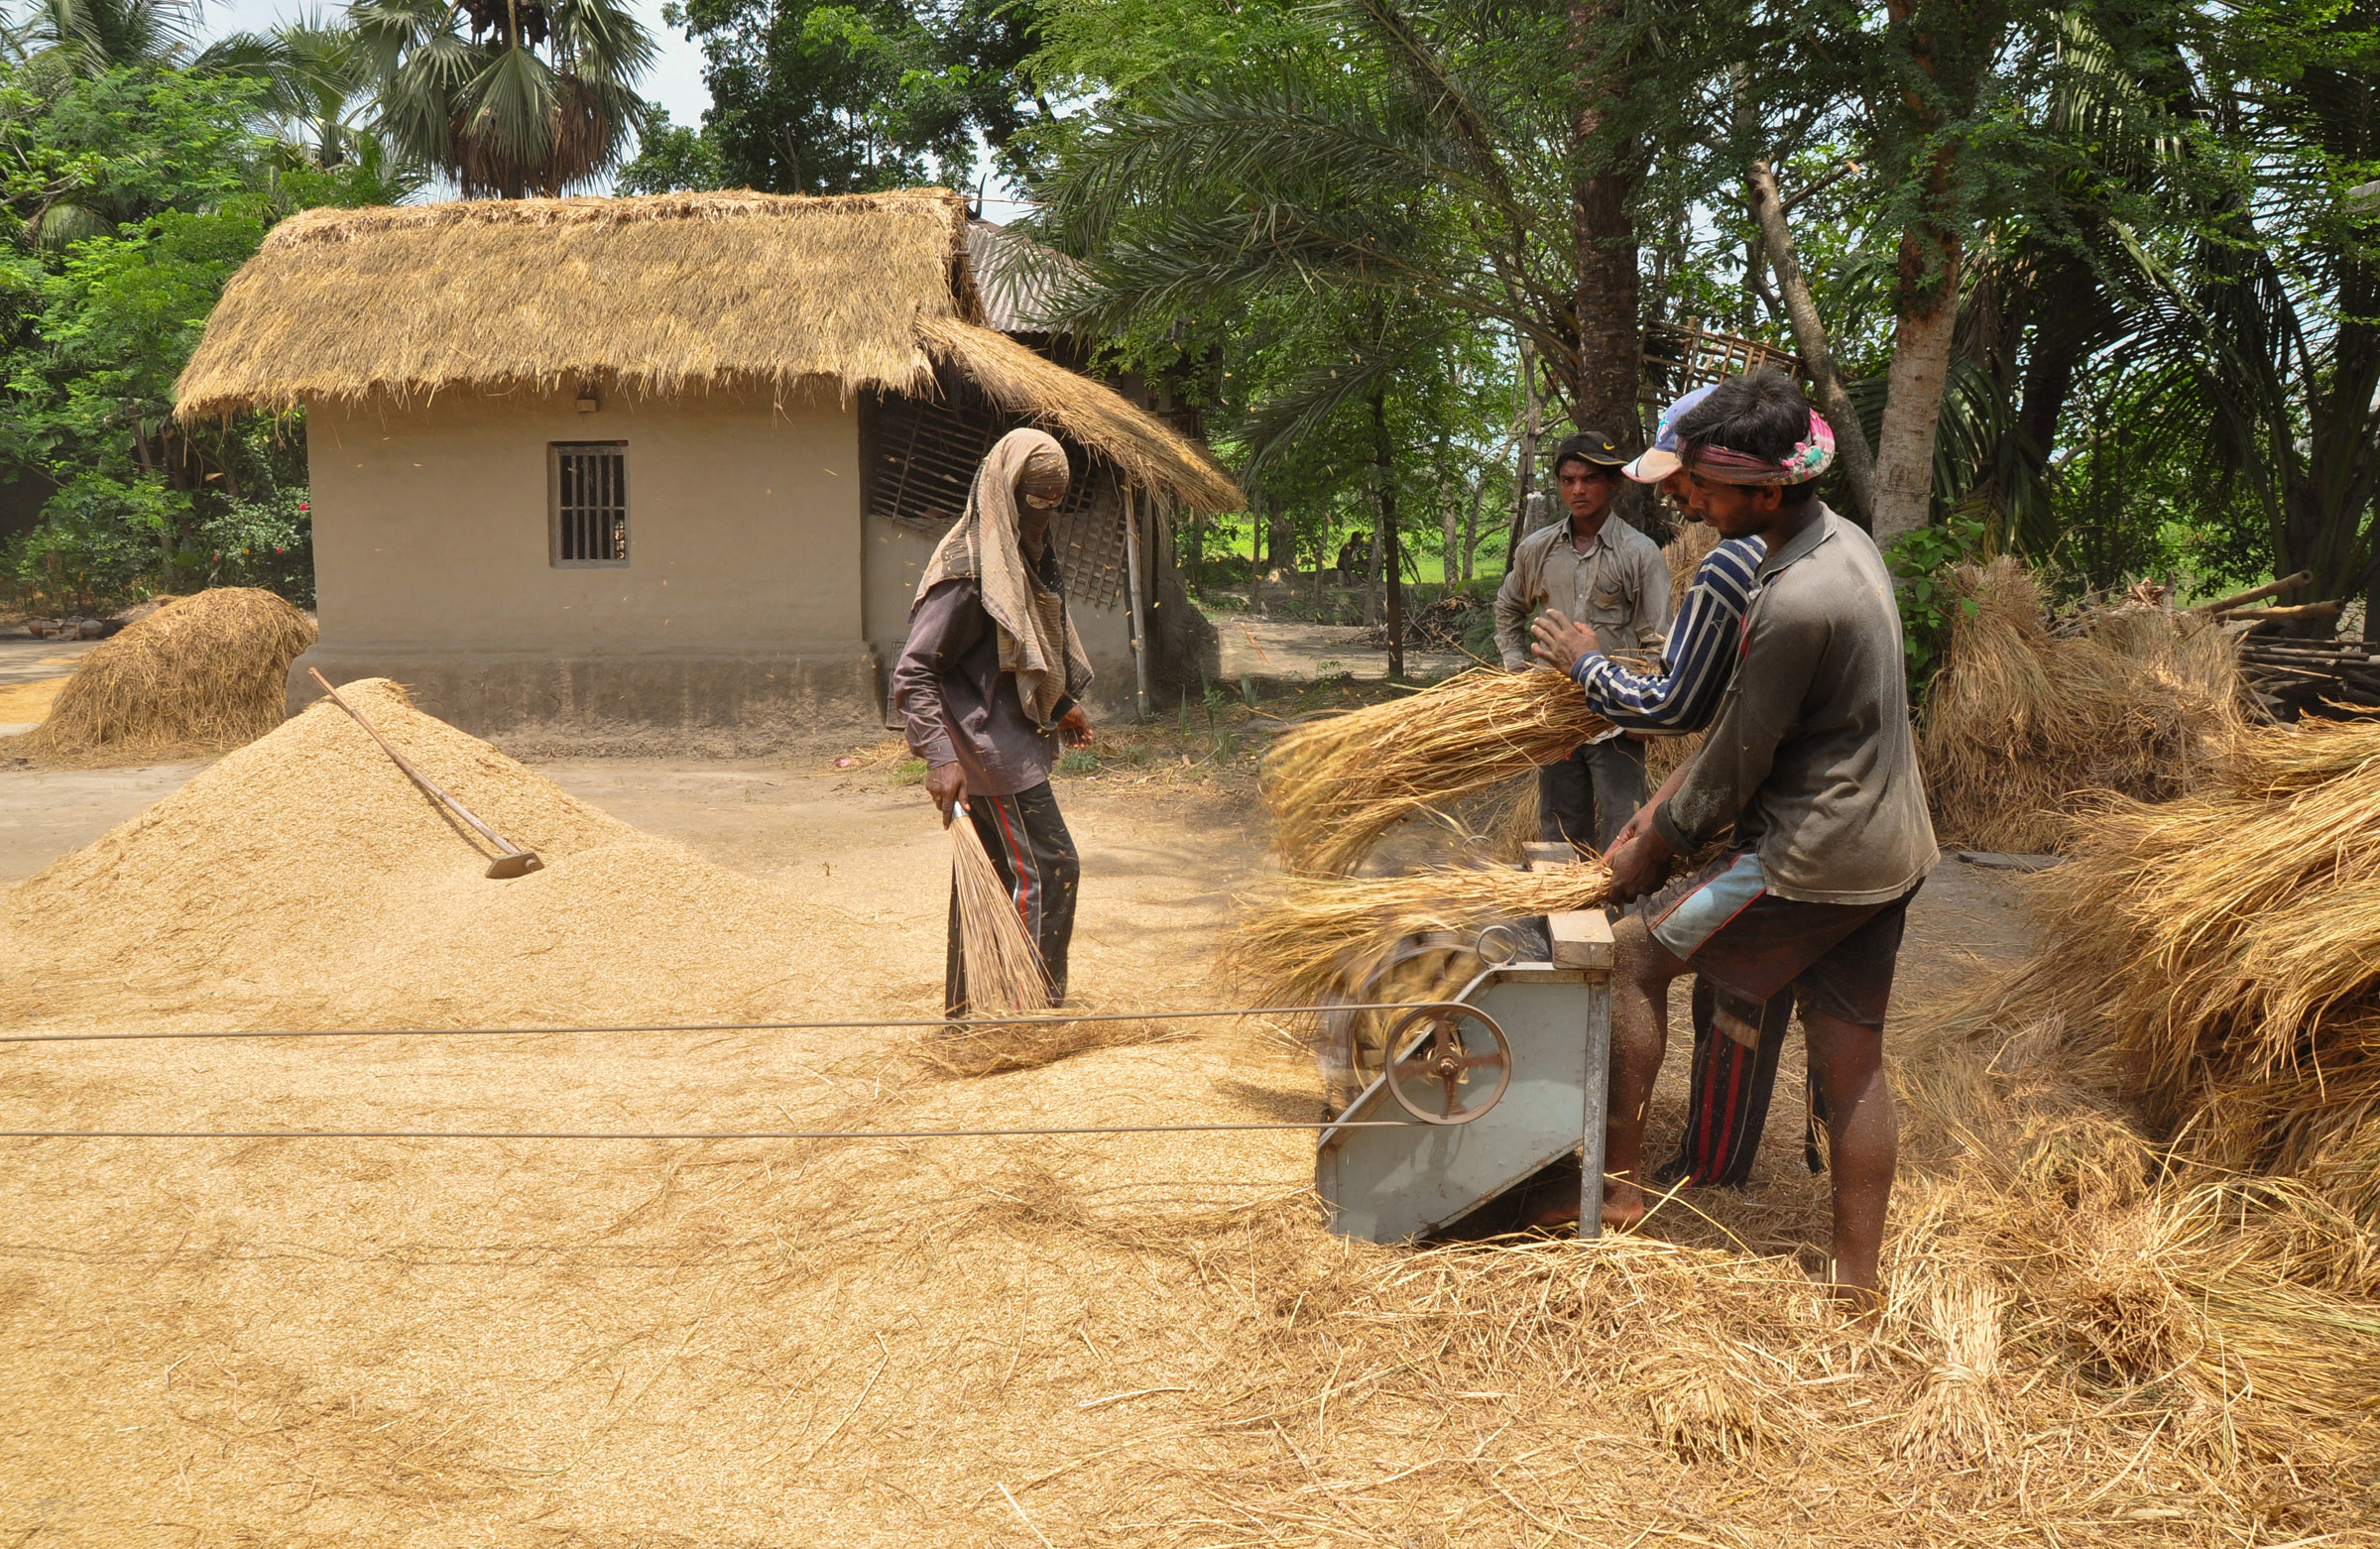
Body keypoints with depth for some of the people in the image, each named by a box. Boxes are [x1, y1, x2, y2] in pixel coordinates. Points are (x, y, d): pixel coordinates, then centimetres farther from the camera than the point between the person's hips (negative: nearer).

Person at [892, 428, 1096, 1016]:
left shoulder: (1027, 556, 11)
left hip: (1017, 743, 10)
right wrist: (940, 757, -28)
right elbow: (913, 672, -21)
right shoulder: (967, 570, -19)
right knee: (1050, 869, -8)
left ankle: (966, 1005, 25)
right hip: (991, 752, -10)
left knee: (991, 874, 15)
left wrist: (1063, 704, 28)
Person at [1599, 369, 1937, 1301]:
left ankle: (1619, 1191, 11)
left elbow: (1737, 764, -15)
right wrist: (1669, 799, 12)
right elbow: (1745, 716, 13)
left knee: (1634, 953, 4)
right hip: (1889, 850, 9)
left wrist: (1650, 851, 0)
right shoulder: (1847, 542, 7)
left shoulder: (1795, 604, -25)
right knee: (1852, 1065, 12)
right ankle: (1856, 1284, 20)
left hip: (1814, 860, -9)